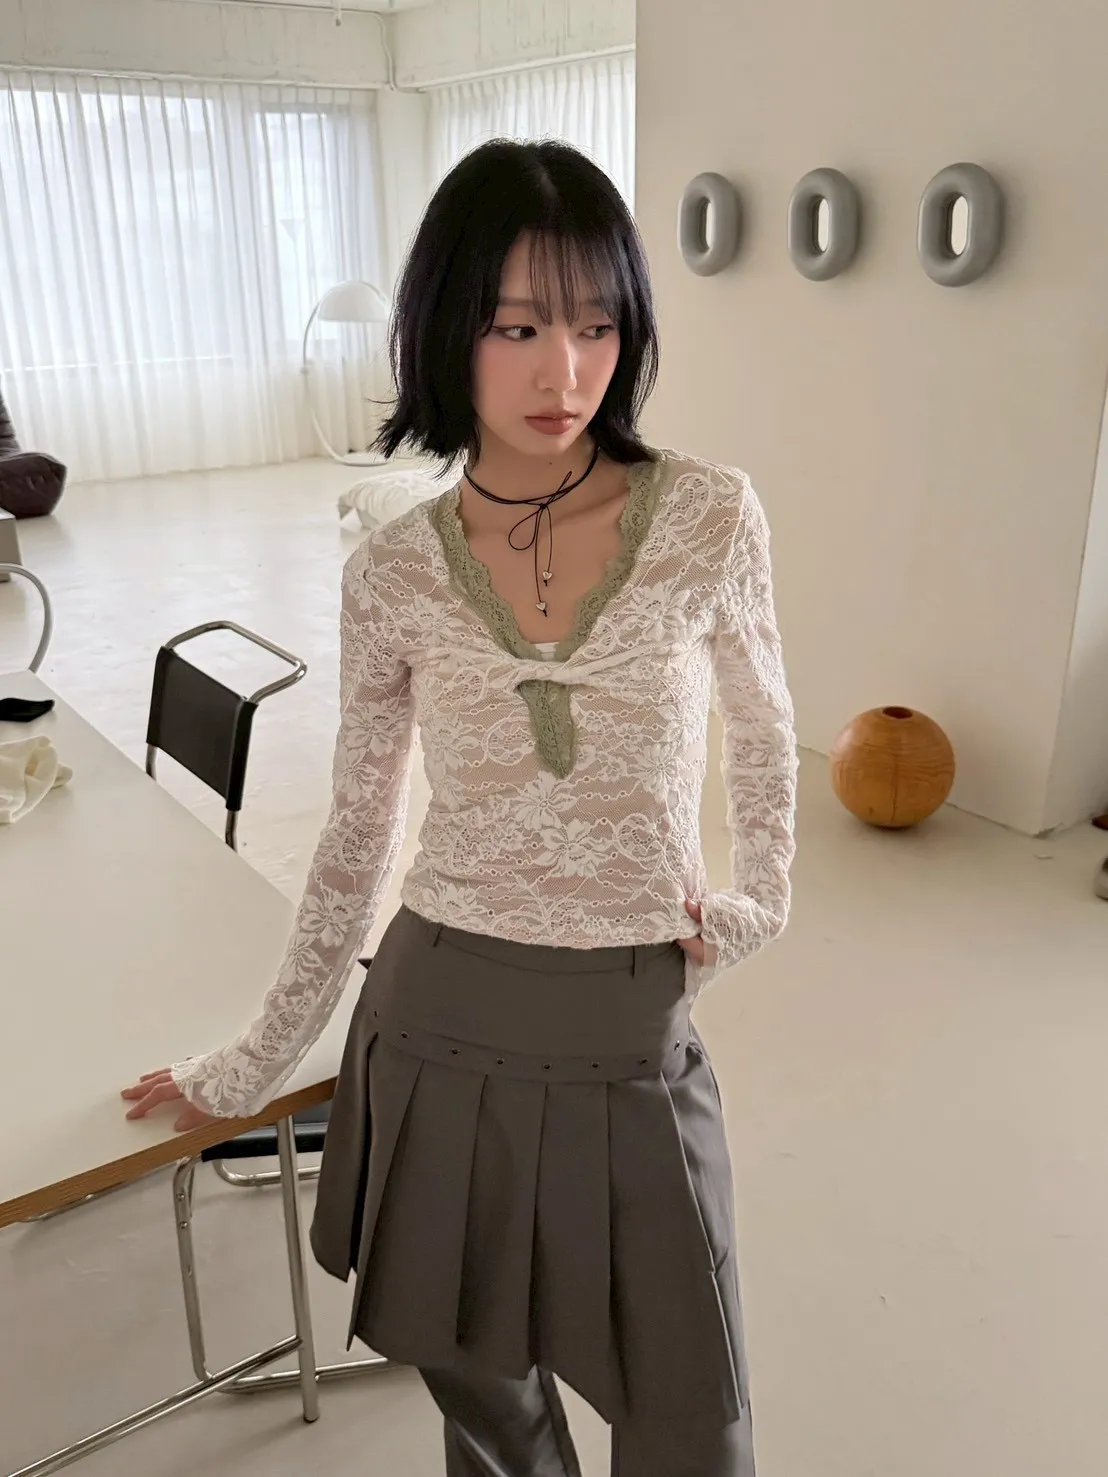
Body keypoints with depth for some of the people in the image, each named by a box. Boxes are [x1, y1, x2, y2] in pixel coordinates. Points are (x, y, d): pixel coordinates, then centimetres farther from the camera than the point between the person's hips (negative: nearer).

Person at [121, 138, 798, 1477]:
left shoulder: (709, 518, -7)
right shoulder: (393, 573, -4)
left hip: (632, 1037, 0)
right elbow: (357, 837, 4)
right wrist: (257, 1062, 8)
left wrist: (760, 895, 7)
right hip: (440, 1022, 1)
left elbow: (762, 728, 11)